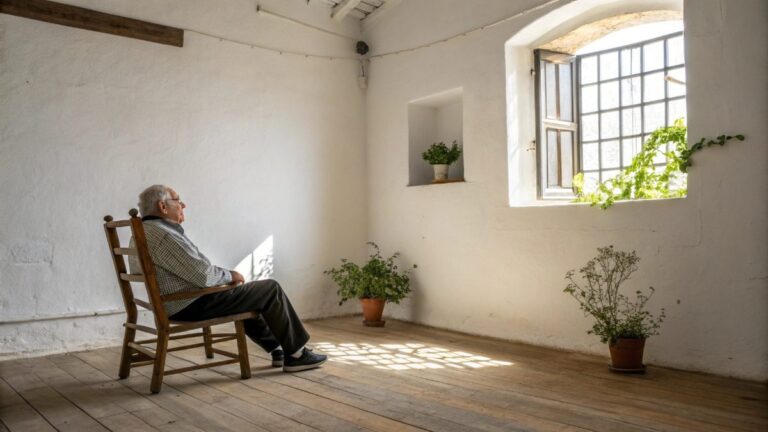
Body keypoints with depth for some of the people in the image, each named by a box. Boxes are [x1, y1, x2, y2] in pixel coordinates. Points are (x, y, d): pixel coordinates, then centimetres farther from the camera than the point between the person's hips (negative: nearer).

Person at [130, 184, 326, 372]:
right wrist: (229, 275, -7)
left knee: (247, 294, 29)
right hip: (193, 305, -11)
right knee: (271, 289, -3)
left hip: (174, 304, 11)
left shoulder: (141, 233, 10)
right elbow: (204, 275, -26)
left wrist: (225, 275, 10)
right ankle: (296, 354, 8)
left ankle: (277, 349, 30)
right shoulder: (164, 236, -24)